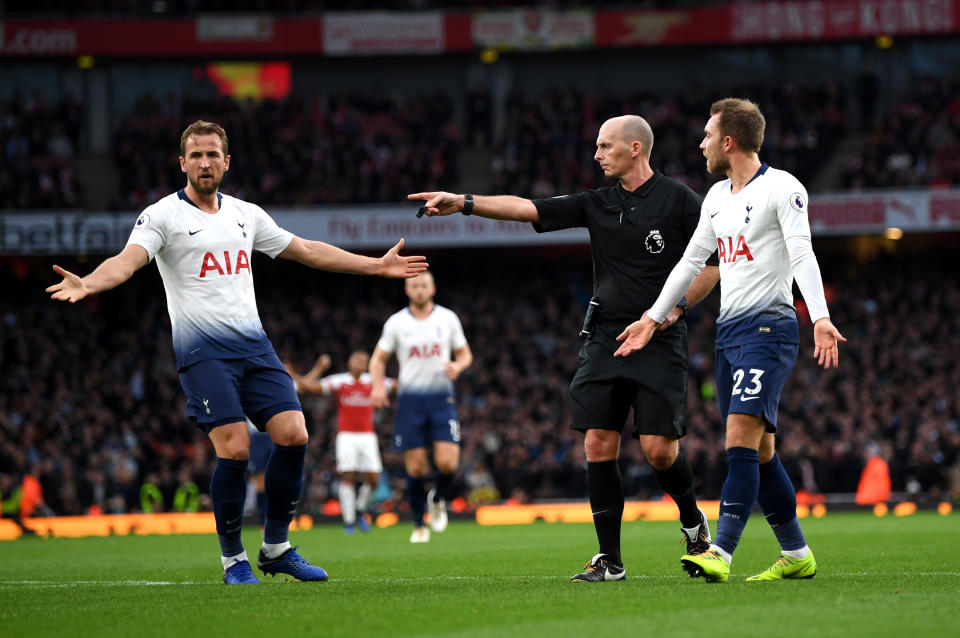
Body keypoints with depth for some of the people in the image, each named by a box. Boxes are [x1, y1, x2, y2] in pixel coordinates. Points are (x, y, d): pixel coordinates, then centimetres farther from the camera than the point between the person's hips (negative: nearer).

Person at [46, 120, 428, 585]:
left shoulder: (246, 214, 17)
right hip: (202, 350, -5)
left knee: (293, 436, -8)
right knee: (234, 449, -17)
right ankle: (233, 558, 1)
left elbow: (306, 251, 26)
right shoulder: (163, 215, 0)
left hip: (254, 345, 5)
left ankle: (276, 547, 9)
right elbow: (127, 260, -16)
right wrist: (87, 284, -38)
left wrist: (378, 265, 28)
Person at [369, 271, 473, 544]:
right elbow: (379, 359, 10)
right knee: (415, 467, -3)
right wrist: (379, 385, -9)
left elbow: (465, 354, 14)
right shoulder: (396, 322, 3)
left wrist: (458, 366, -10)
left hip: (441, 397, 0)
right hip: (410, 399, 0)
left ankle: (438, 500, 19)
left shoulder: (448, 318, 4)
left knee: (448, 462, -13)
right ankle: (419, 524, 13)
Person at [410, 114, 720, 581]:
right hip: (604, 337, 5)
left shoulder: (677, 198, -2)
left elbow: (715, 261, 1)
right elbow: (527, 208, 4)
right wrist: (464, 203, -7)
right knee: (598, 444, -4)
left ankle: (693, 522, 21)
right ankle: (610, 560, 2)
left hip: (660, 342, -5)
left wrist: (676, 307, -9)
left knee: (659, 449, -10)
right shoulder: (597, 204, 10)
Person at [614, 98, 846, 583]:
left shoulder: (782, 188, -7)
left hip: (768, 326, -8)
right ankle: (797, 555, 15)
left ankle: (720, 554, -25)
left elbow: (802, 255, -17)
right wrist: (653, 318, 27)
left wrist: (820, 317, -29)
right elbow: (691, 261, 26)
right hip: (728, 330, 8)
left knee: (741, 438, -18)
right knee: (759, 452, 7)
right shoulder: (717, 197, 17)